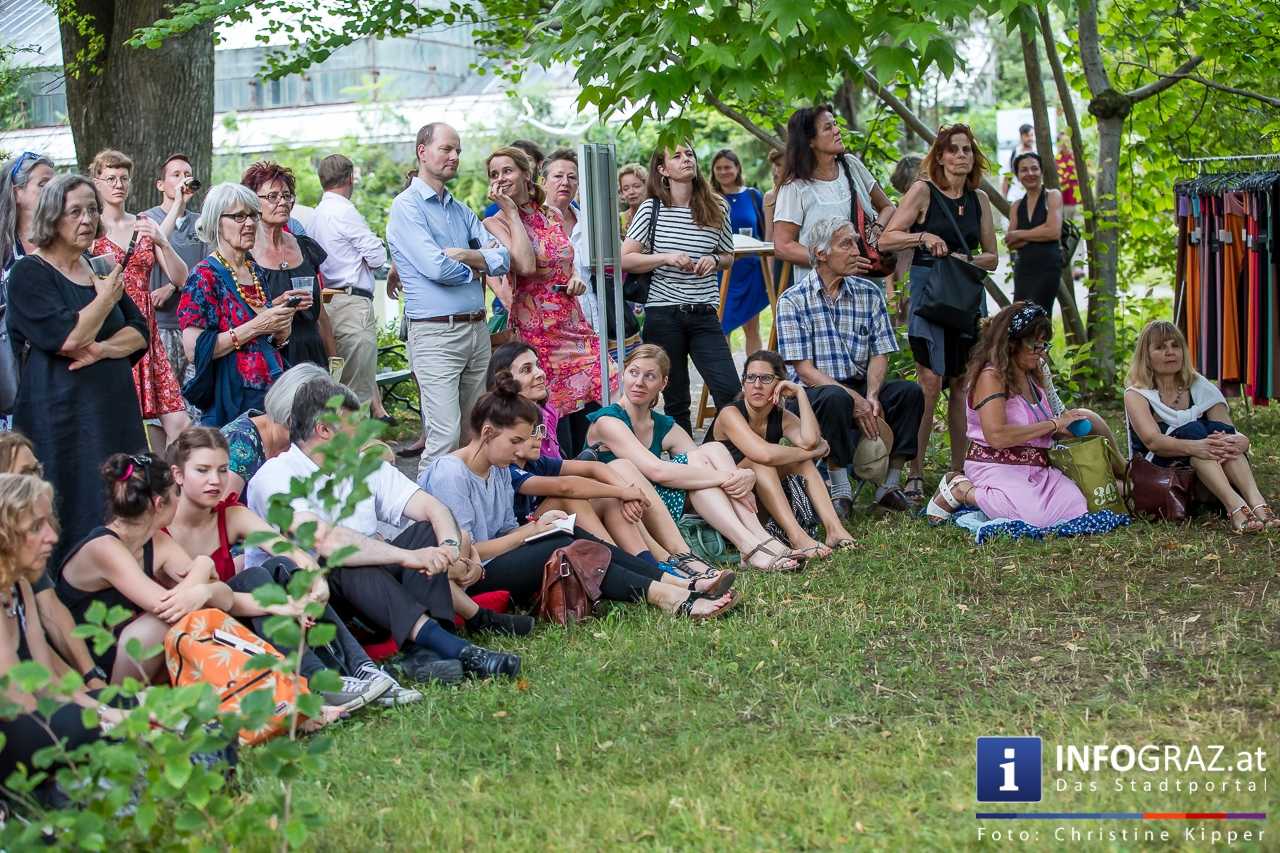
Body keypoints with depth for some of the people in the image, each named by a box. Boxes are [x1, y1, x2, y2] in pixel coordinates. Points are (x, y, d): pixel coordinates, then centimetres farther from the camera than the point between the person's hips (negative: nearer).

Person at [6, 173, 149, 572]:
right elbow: (67, 337, -18)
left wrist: (102, 349, -9)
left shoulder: (100, 272, 17)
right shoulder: (29, 273, -5)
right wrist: (106, 298, -4)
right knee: (73, 518, -7)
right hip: (60, 412, -7)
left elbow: (140, 331, 10)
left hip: (114, 408, 7)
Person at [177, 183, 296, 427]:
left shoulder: (256, 271, 12)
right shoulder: (205, 276, -9)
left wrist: (281, 332, 0)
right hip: (230, 407, -6)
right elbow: (194, 350, -19)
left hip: (272, 396, 6)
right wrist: (255, 327, -19)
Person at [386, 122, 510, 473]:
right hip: (435, 333, -8)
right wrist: (475, 270, 1)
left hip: (477, 329, 8)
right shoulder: (407, 206, -5)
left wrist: (465, 255, -9)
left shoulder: (461, 210, 18)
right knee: (446, 436, -15)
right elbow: (436, 267, -17)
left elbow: (503, 259, 7)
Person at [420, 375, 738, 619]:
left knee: (574, 536, -8)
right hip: (470, 580, -9)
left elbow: (506, 532, 13)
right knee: (563, 548, -21)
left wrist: (537, 525, -9)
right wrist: (532, 530, -11)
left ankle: (682, 584, -17)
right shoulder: (450, 475, -16)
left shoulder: (498, 471, 13)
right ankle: (669, 598, -26)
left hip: (495, 561, 9)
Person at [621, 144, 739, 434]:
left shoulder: (718, 208, 7)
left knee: (731, 392, -10)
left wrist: (714, 260, -3)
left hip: (704, 315, 2)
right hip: (663, 313, -2)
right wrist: (666, 258, -15)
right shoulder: (652, 209, 0)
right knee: (676, 399, 6)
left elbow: (728, 257, 20)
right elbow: (625, 259, -3)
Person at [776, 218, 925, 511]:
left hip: (862, 389, 5)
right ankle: (840, 490, -28)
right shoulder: (792, 300, -5)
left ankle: (890, 485, -13)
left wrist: (872, 396, -18)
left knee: (910, 392, -21)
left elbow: (880, 354, 3)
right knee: (835, 398, -37)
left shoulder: (869, 294, 8)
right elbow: (803, 368, -12)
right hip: (813, 392, -4)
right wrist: (853, 399, -22)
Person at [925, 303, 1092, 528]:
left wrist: (1065, 428, 3)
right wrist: (1054, 424, -17)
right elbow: (997, 436, -23)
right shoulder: (991, 377, -11)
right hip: (997, 468, -8)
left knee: (1079, 507, -18)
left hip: (1036, 468, 8)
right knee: (1039, 516, -32)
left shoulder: (1031, 376, 17)